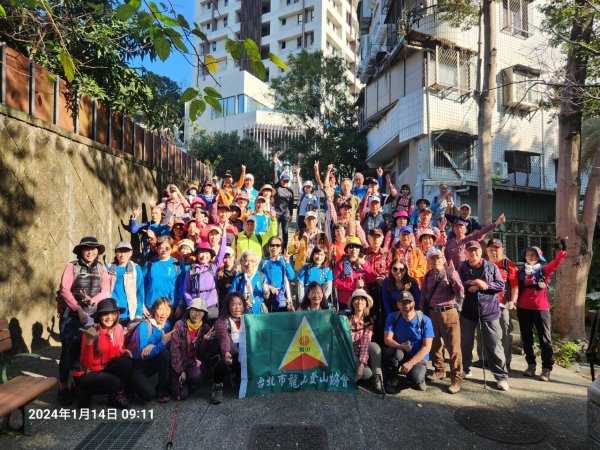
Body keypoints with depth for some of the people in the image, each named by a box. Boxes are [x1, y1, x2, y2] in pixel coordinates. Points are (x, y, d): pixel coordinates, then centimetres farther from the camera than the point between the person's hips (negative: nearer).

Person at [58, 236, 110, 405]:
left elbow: (106, 291, -1)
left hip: (94, 315, 3)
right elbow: (64, 290, -10)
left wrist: (92, 300, -20)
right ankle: (63, 387, 8)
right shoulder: (72, 266, -2)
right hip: (72, 314, -3)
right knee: (69, 350, -5)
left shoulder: (101, 269, 7)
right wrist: (79, 309, -16)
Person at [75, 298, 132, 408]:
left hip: (106, 369, 5)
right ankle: (83, 392, 0)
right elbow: (86, 364, -26)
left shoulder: (119, 329, -6)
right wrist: (89, 340, -38)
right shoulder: (91, 332, -22)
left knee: (126, 361, -24)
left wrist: (124, 352, -13)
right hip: (88, 374, -5)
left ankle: (118, 395, -4)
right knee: (114, 383, -30)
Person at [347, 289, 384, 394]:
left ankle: (377, 378, -15)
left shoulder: (368, 322, -2)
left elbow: (366, 342, -16)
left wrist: (362, 363, -29)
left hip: (363, 355, 3)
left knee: (374, 345, -30)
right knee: (367, 373, -31)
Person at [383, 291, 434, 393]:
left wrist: (410, 363, -22)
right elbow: (387, 339, -13)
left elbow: (427, 347, -14)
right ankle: (392, 378, -4)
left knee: (416, 379, -29)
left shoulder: (425, 320, -13)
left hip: (419, 357, -1)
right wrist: (400, 346, -34)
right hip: (400, 355, 1)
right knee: (391, 351, -33)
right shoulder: (392, 318, -8)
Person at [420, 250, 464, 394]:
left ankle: (456, 379, 6)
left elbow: (460, 293, -15)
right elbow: (423, 296, 13)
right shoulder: (428, 276, 8)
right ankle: (439, 370, 33)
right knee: (434, 344, 14)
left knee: (453, 347, -3)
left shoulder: (451, 273, -3)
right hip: (432, 313, 4)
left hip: (449, 312, -4)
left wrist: (451, 275, -24)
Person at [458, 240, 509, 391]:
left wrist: (485, 284, -15)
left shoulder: (491, 267, 2)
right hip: (468, 310, 2)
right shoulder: (463, 268, 4)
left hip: (489, 311, -1)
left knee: (494, 346, 0)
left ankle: (501, 376, 11)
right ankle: (464, 369, 30)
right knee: (465, 343, 13)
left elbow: (501, 285, -3)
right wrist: (473, 283, -19)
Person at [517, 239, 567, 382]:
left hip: (541, 308, -3)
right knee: (526, 339, 10)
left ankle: (546, 369, 9)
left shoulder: (544, 269, 1)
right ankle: (531, 365, 23)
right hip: (523, 309, 3)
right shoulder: (521, 271, 8)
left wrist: (562, 250, -31)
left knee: (545, 339, 2)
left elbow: (556, 263, -16)